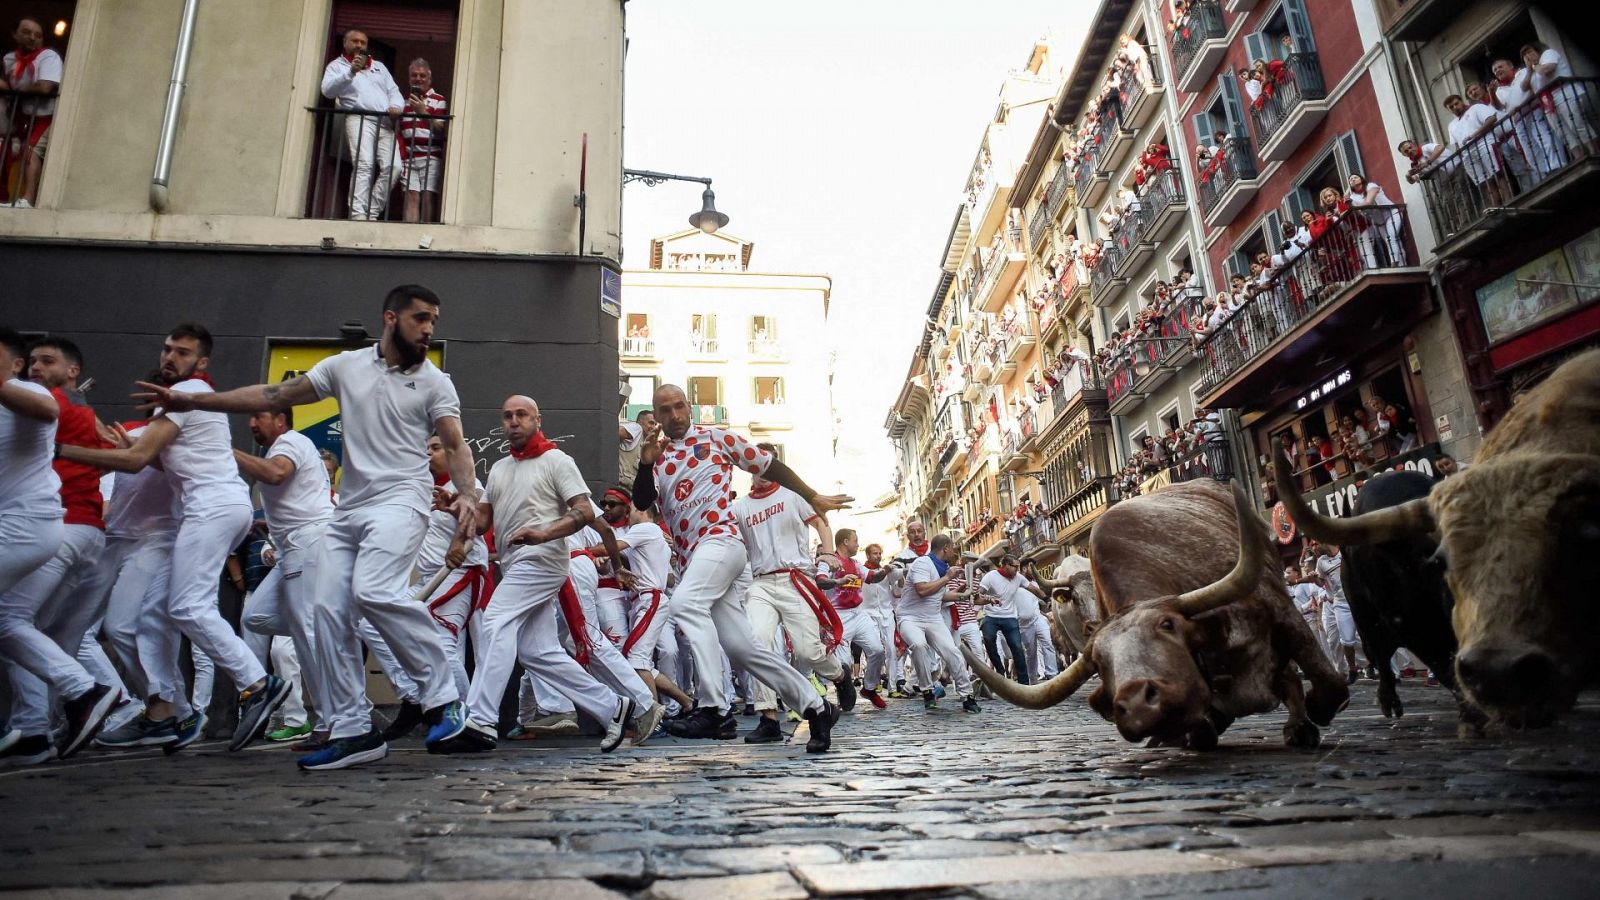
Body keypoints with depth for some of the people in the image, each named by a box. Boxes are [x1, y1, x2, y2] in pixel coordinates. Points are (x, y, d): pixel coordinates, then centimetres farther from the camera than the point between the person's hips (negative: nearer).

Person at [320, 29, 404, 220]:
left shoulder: (379, 66, 32)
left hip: (385, 124, 4)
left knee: (392, 167, -18)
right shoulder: (337, 65, 18)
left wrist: (397, 106, -2)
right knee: (364, 165, -24)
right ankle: (358, 214, -29)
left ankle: (372, 213, -15)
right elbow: (327, 90, 0)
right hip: (359, 119, -4)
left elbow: (393, 91, 22)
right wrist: (351, 72, -14)